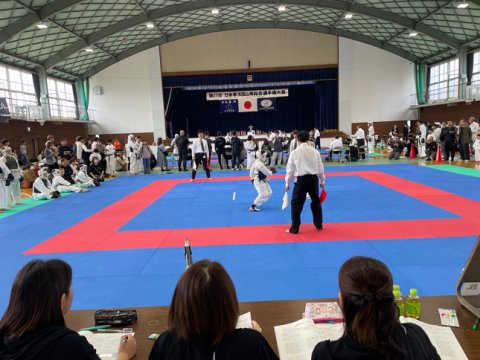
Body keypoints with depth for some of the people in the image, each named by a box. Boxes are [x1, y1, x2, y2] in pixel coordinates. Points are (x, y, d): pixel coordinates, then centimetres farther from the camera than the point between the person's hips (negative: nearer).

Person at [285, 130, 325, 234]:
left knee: (296, 203, 5)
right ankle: (319, 224, 31)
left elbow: (290, 169, -2)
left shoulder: (294, 152, -5)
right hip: (313, 179, 4)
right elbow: (320, 168, 9)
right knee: (316, 201, 21)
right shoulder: (315, 151, 3)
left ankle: (294, 228, 6)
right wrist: (322, 181, 22)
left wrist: (287, 183, 9)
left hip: (301, 180, -3)